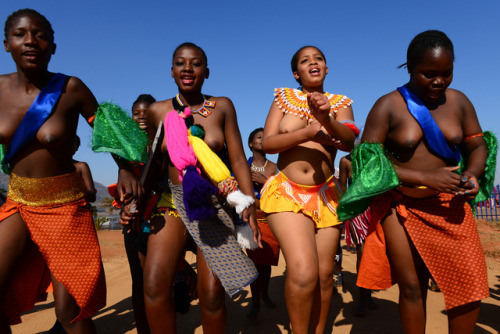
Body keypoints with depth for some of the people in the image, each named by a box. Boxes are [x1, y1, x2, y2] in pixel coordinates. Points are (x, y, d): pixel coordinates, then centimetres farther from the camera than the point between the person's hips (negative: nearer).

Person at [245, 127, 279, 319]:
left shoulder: (274, 167, 6)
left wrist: (264, 180, -13)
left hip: (270, 220, 1)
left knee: (267, 261, 9)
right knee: (255, 262, -5)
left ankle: (265, 294, 33)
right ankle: (255, 303, 8)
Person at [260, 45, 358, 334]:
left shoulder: (340, 103, 10)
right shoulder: (284, 98, 9)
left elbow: (349, 142, -9)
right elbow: (267, 143, -3)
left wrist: (327, 118, -29)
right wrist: (309, 132, -16)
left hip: (326, 195, 2)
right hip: (286, 192, -2)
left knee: (324, 274, 4)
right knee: (303, 272, -17)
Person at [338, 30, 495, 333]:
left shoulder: (459, 102, 4)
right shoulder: (387, 107, -8)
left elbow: (478, 145, 13)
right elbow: (367, 163, -13)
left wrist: (473, 174, -11)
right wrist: (426, 177, -22)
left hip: (449, 205, 4)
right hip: (401, 206, -3)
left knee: (472, 286, 1)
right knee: (412, 287, 5)